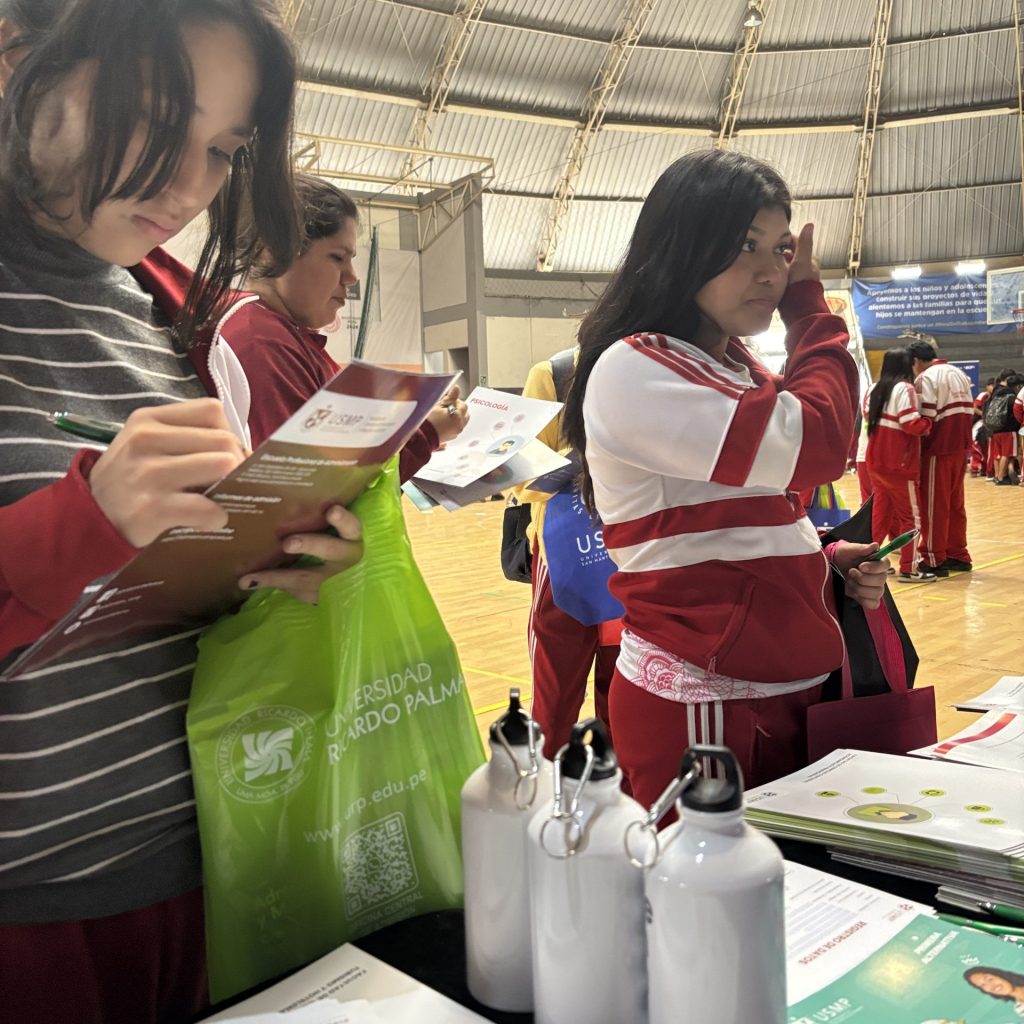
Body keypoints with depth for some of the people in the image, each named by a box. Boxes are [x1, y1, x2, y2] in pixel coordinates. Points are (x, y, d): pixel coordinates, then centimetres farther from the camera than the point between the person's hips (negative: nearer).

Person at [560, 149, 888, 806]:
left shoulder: (742, 372, 13)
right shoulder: (632, 370, -16)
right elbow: (816, 446, -25)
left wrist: (826, 560, 3)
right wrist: (811, 308, -8)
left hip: (793, 684, 9)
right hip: (702, 704, -8)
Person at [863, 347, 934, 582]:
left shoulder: (873, 390, 8)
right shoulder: (905, 389, -14)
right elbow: (912, 423, -21)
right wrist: (929, 425, -4)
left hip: (876, 461, 7)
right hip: (899, 463, -7)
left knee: (881, 511, 15)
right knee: (911, 515, 1)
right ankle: (908, 568, 2)